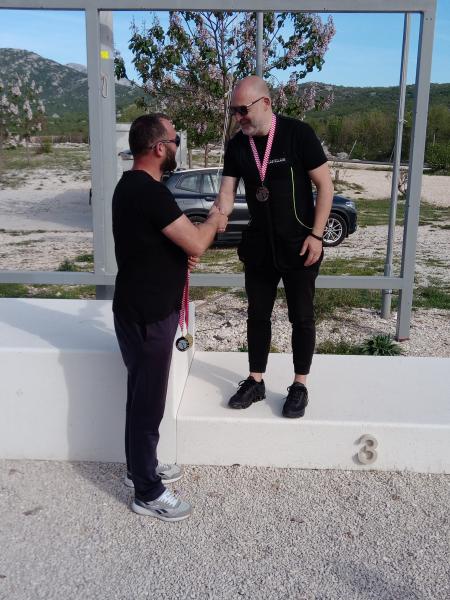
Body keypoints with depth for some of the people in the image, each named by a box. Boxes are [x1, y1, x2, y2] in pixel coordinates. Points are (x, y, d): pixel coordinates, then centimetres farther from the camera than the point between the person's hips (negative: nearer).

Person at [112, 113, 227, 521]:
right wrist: (215, 221, -2)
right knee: (148, 402, 2)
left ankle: (141, 468, 38)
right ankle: (148, 493, 18)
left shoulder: (132, 185, 10)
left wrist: (183, 251, 7)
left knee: (143, 396, 21)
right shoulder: (150, 191, -23)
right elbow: (197, 244, -23)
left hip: (141, 308, 10)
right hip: (147, 315, -10)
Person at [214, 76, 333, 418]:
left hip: (299, 245, -4)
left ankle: (300, 386, 23)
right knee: (258, 314, 13)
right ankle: (256, 382, 28)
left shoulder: (298, 134, -13)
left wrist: (316, 235, -15)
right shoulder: (237, 146, -1)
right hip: (259, 245, 5)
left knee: (301, 317, 8)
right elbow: (227, 193, -3)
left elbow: (325, 185, -11)